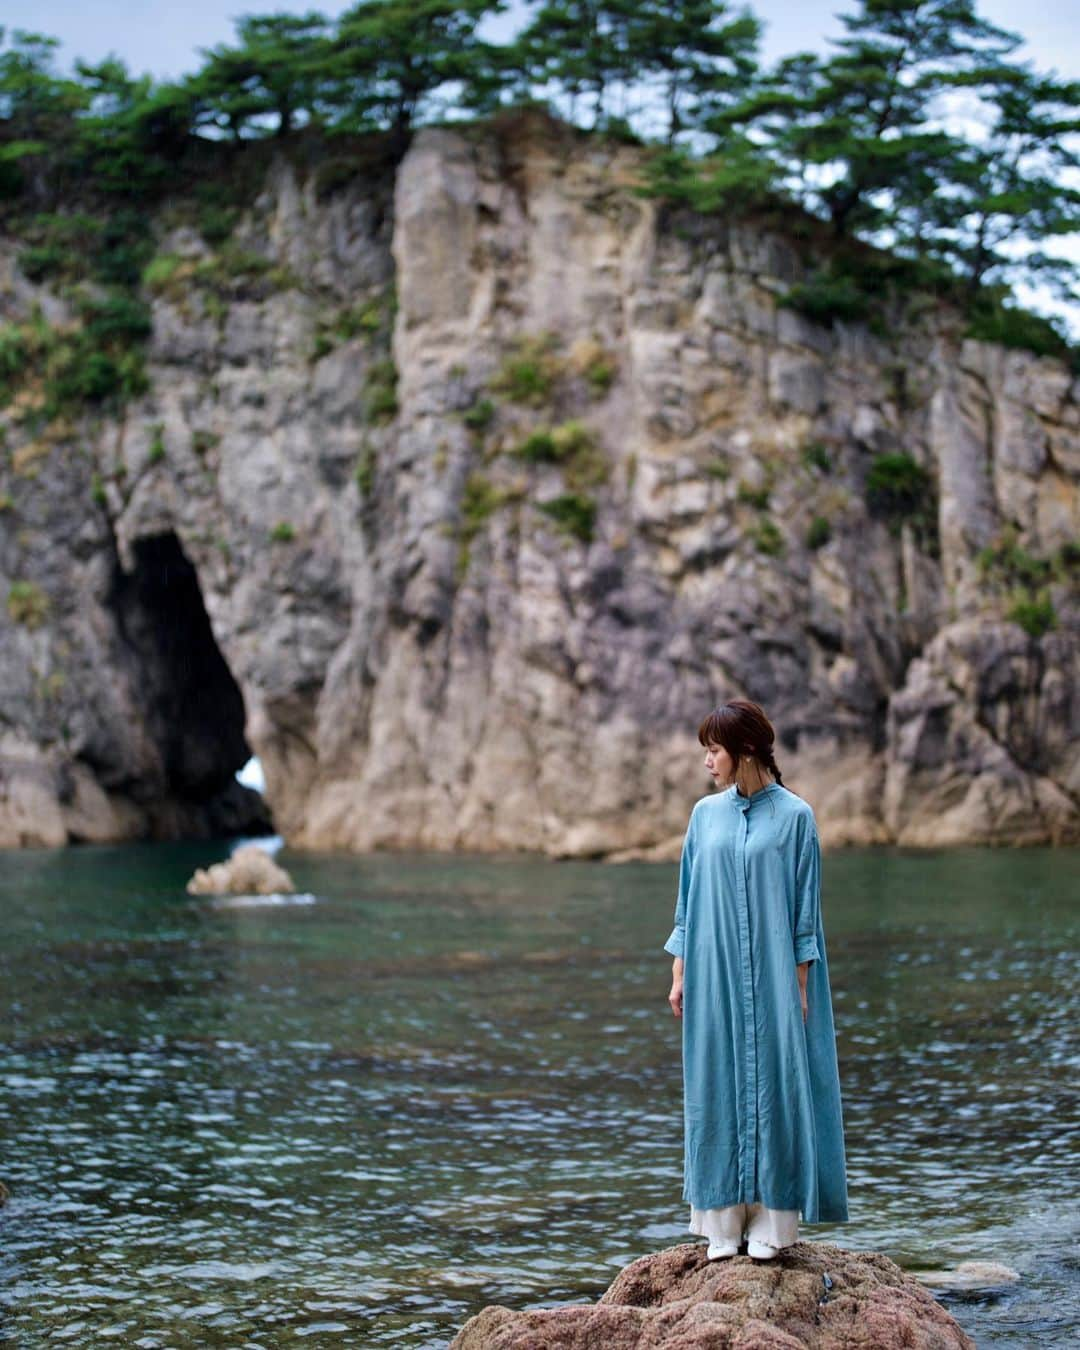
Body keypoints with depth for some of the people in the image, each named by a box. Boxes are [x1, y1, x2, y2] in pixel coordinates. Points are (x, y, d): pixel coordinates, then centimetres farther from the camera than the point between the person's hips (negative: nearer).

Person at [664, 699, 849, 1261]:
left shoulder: (795, 816, -3)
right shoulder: (706, 814, 8)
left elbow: (805, 908, -2)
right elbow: (689, 900, 11)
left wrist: (800, 985, -6)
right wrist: (680, 974, 7)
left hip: (772, 977, -3)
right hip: (714, 979, 3)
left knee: (773, 1084, -1)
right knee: (716, 1089, 4)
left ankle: (772, 1220, 7)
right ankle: (724, 1221, 11)